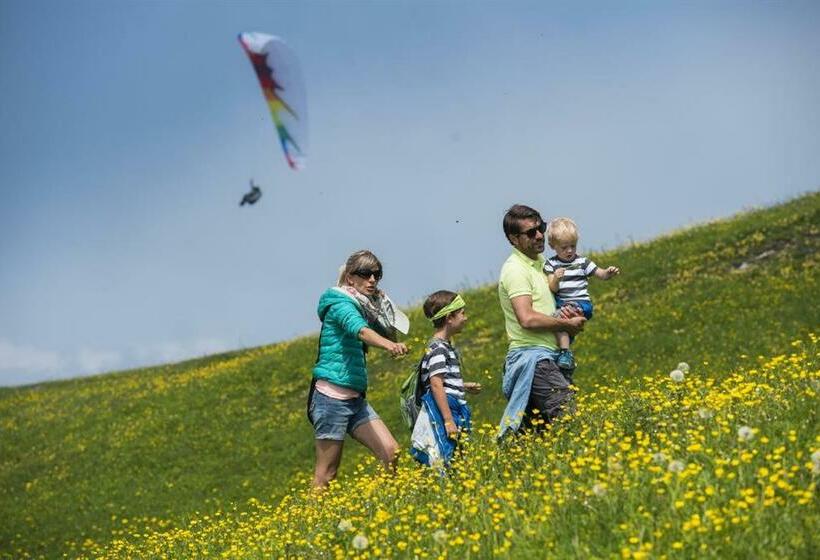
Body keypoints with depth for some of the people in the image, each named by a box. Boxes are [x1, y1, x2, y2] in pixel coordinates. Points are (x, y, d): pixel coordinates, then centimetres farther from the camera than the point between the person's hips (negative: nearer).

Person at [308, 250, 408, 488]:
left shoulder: (364, 307, 15)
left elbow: (389, 335, 18)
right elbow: (360, 331, -29)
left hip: (355, 398, 8)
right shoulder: (341, 303, -9)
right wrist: (389, 345, -47)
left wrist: (382, 306, 5)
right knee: (326, 473, -6)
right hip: (331, 396, -8)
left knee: (392, 453, -4)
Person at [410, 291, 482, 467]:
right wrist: (449, 421, -22)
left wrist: (464, 386, 19)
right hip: (441, 413, -10)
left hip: (453, 410, 10)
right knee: (442, 463, -13)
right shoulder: (437, 348, -13)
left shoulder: (447, 347, 18)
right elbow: (436, 384, -19)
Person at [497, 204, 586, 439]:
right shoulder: (516, 269, -11)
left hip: (550, 356, 9)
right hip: (532, 356, -9)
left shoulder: (542, 262, 18)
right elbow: (528, 319, -22)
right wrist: (568, 324, -10)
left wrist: (570, 311, 6)